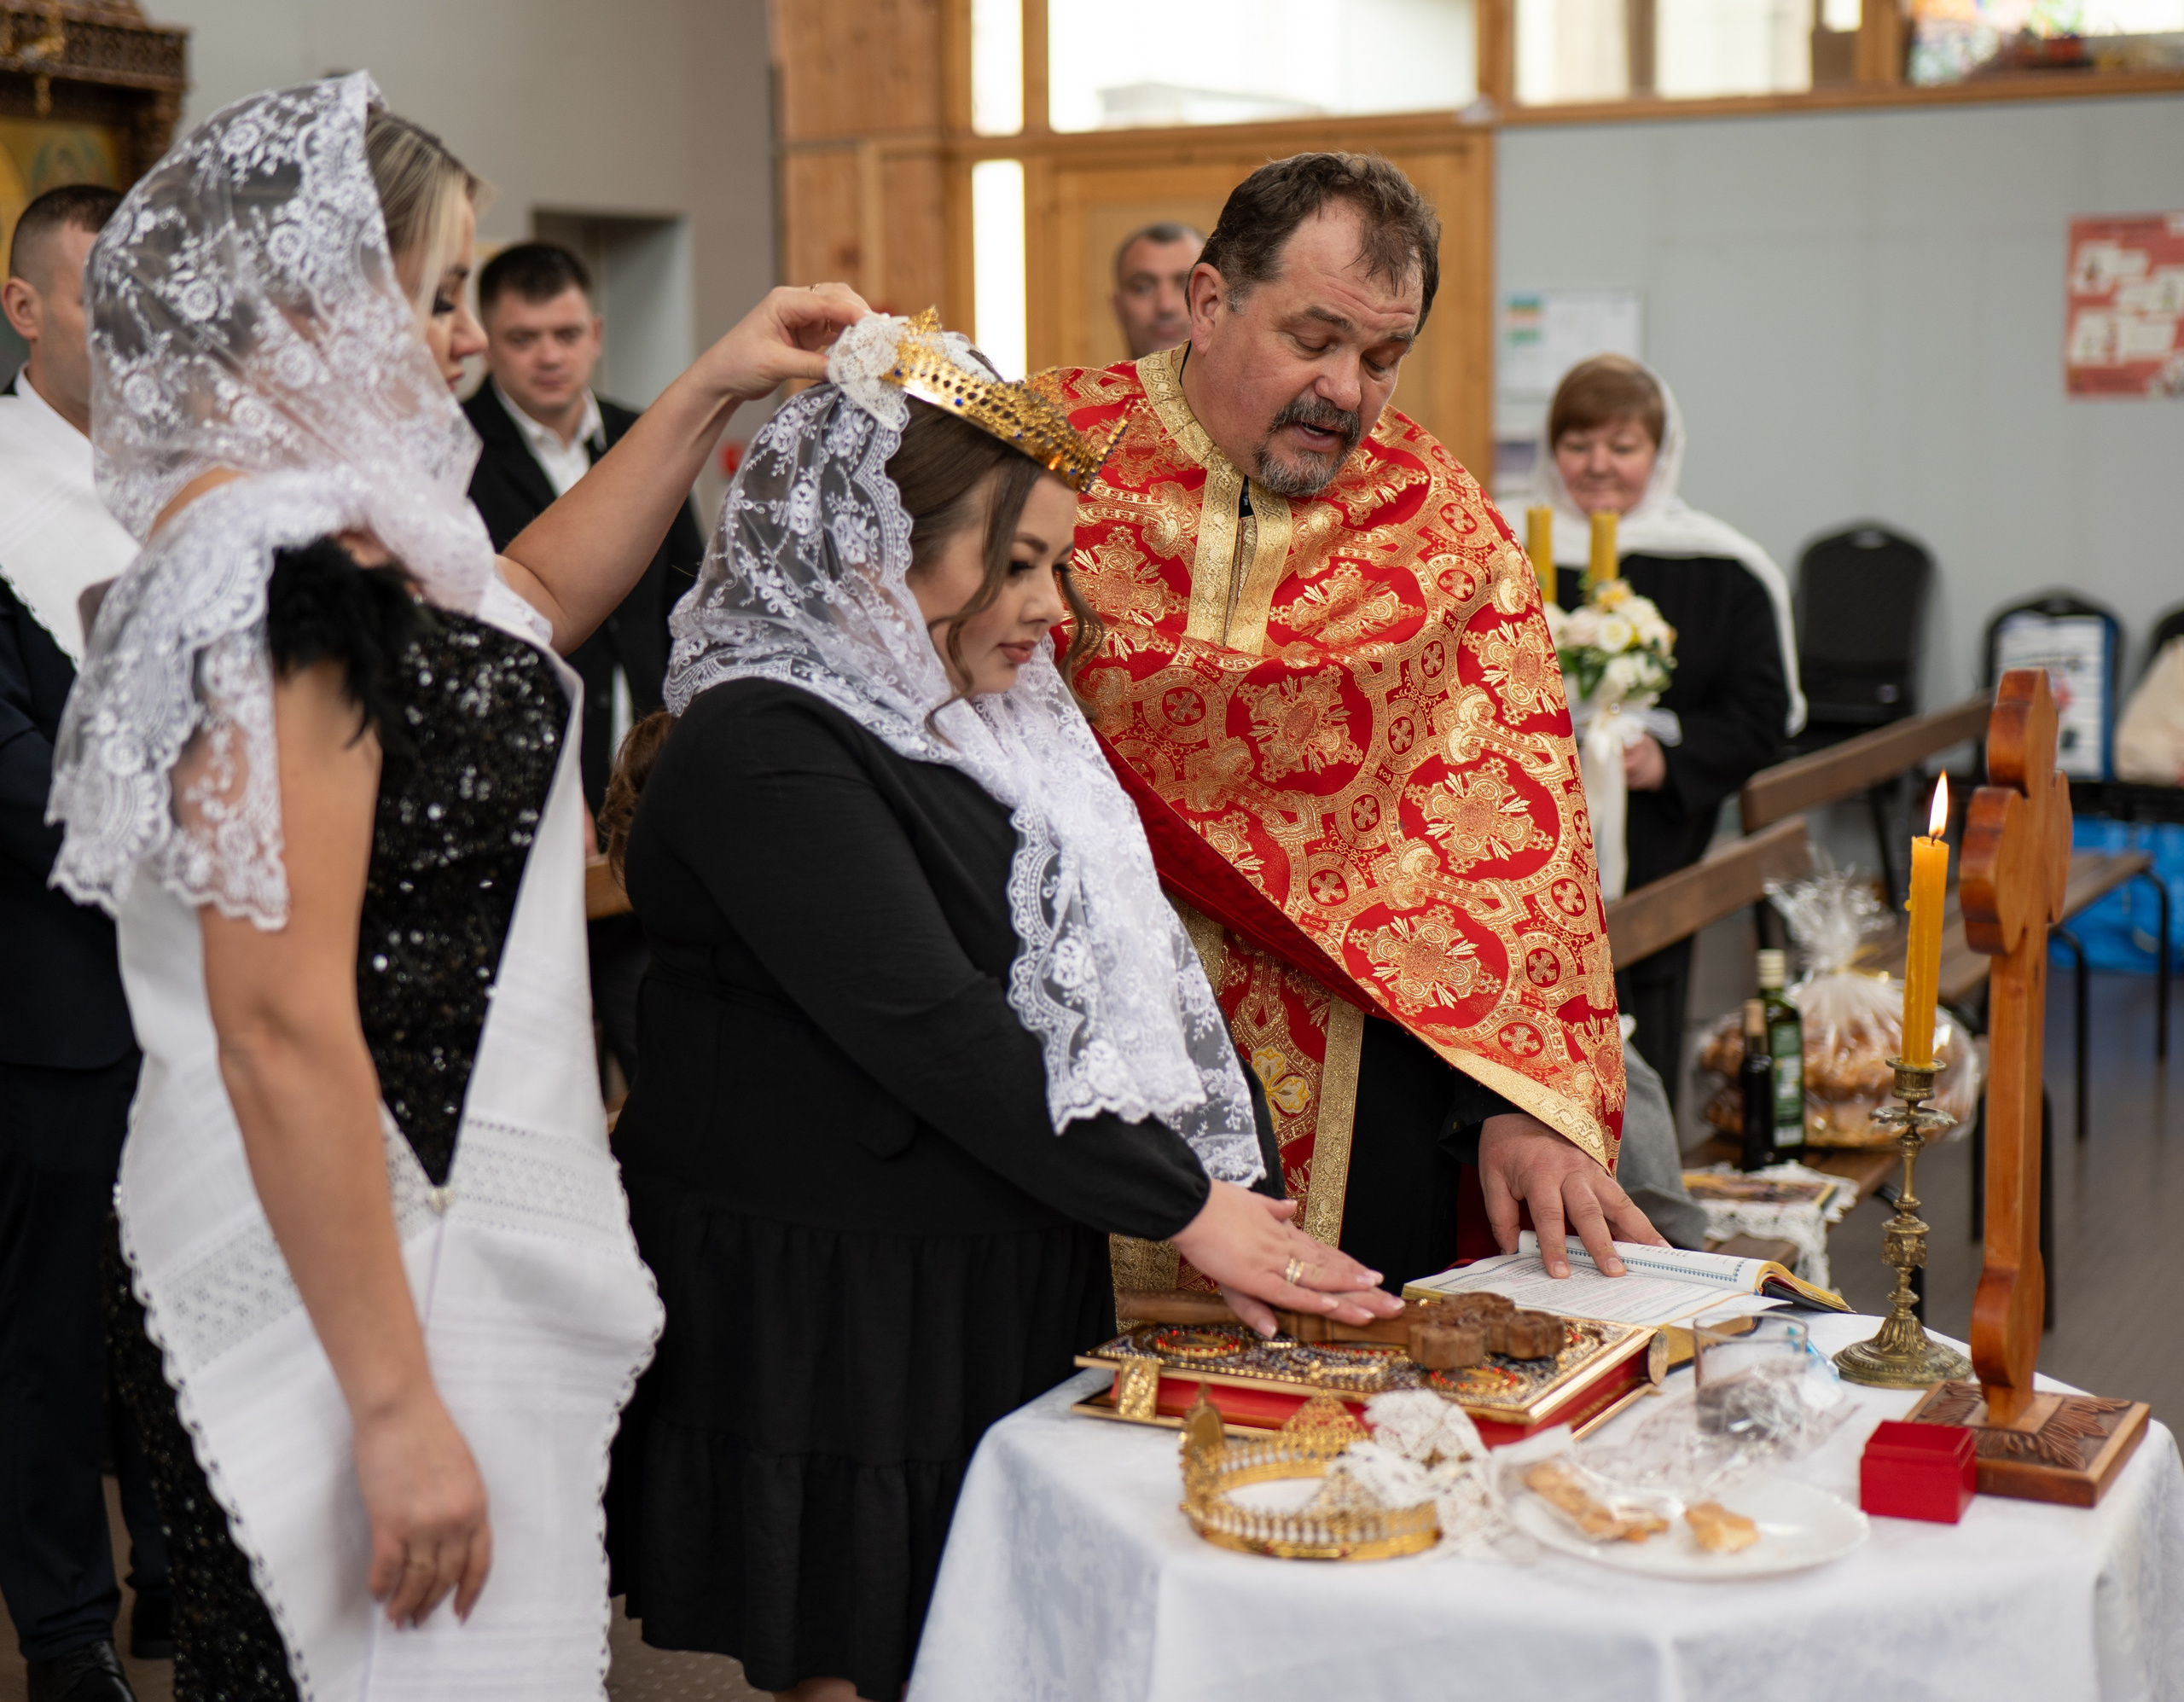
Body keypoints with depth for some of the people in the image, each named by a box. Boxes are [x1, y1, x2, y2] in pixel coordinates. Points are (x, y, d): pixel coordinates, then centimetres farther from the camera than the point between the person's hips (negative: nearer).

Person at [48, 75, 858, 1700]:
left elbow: (525, 607, 29)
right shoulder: (284, 568, -22)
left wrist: (709, 395, 22)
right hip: (357, 1279, -10)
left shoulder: (288, 527, 8)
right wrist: (397, 1410, -22)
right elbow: (281, 1031, -25)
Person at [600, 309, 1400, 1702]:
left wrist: (1247, 1203, 2)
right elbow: (926, 1027, -21)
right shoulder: (762, 750, -15)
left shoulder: (989, 725, 14)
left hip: (1008, 1296, 8)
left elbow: (1137, 967, 12)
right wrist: (1180, 1207, -17)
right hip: (824, 1315, -8)